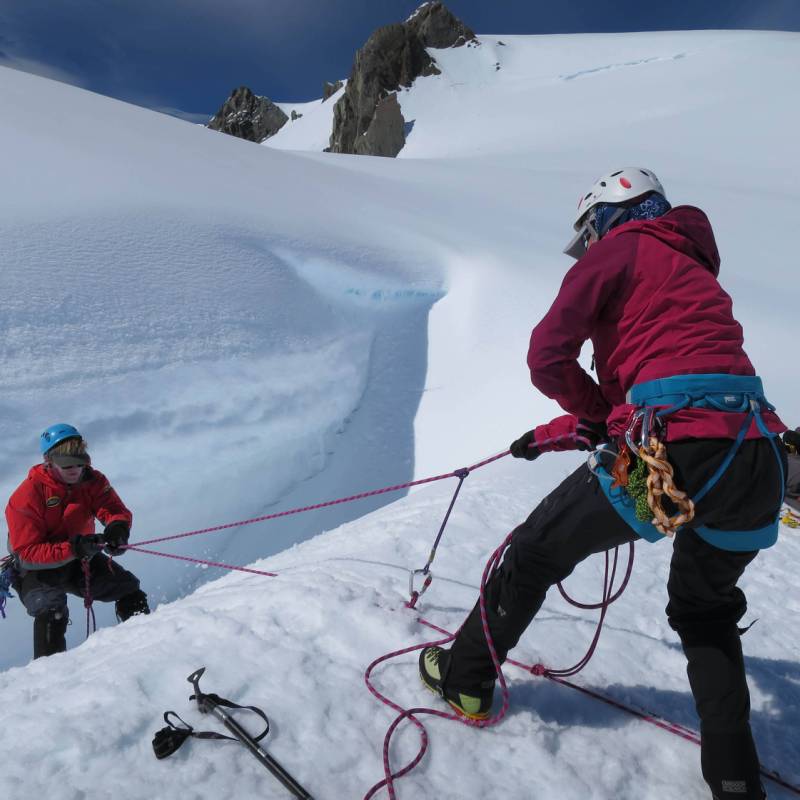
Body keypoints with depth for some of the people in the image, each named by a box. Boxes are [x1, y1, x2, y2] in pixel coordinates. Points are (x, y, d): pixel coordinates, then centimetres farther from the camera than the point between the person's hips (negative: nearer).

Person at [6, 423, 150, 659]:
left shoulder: (92, 481, -12)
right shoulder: (26, 497, -23)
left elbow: (117, 511, -17)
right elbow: (27, 552, -26)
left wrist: (118, 527, -43)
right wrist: (73, 548, -40)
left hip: (82, 561, 4)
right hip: (38, 568, -4)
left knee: (130, 589, -5)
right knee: (52, 612, -30)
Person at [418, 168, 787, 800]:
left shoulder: (620, 247, 8)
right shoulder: (695, 270, 31)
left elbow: (547, 357, -2)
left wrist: (598, 417, 14)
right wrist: (562, 433, 32)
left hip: (674, 453, -8)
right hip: (760, 461, 8)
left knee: (536, 552, 13)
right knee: (706, 611, 29)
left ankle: (465, 679, 30)